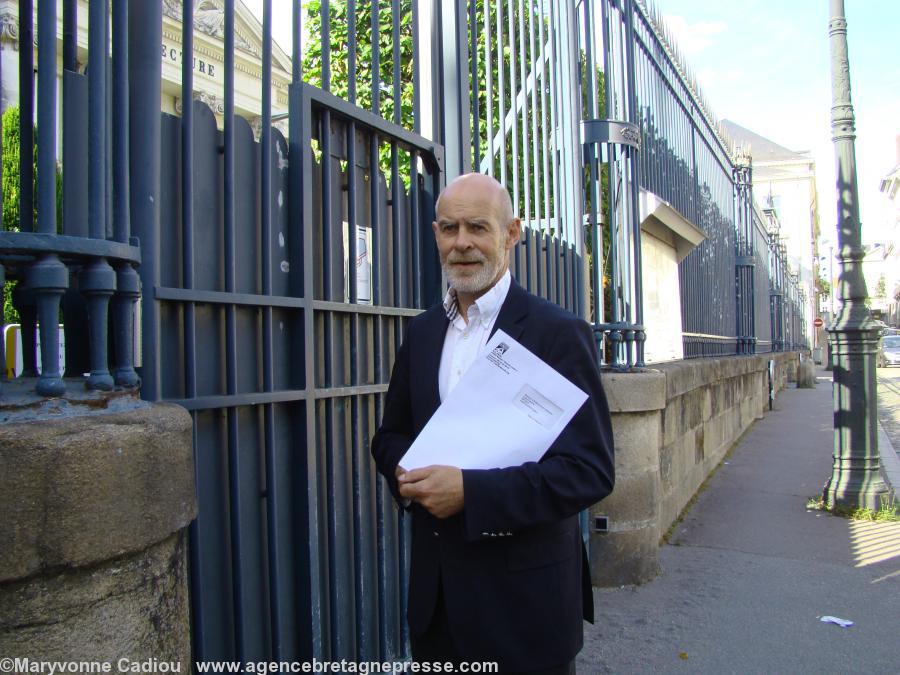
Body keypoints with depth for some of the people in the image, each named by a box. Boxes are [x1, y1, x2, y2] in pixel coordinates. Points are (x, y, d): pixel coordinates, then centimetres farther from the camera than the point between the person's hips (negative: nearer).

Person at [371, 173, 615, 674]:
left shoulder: (560, 333, -13)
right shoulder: (423, 332, 5)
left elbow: (590, 470, -18)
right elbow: (391, 435, 13)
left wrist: (470, 490, -25)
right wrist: (405, 473, -9)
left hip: (524, 592, -5)